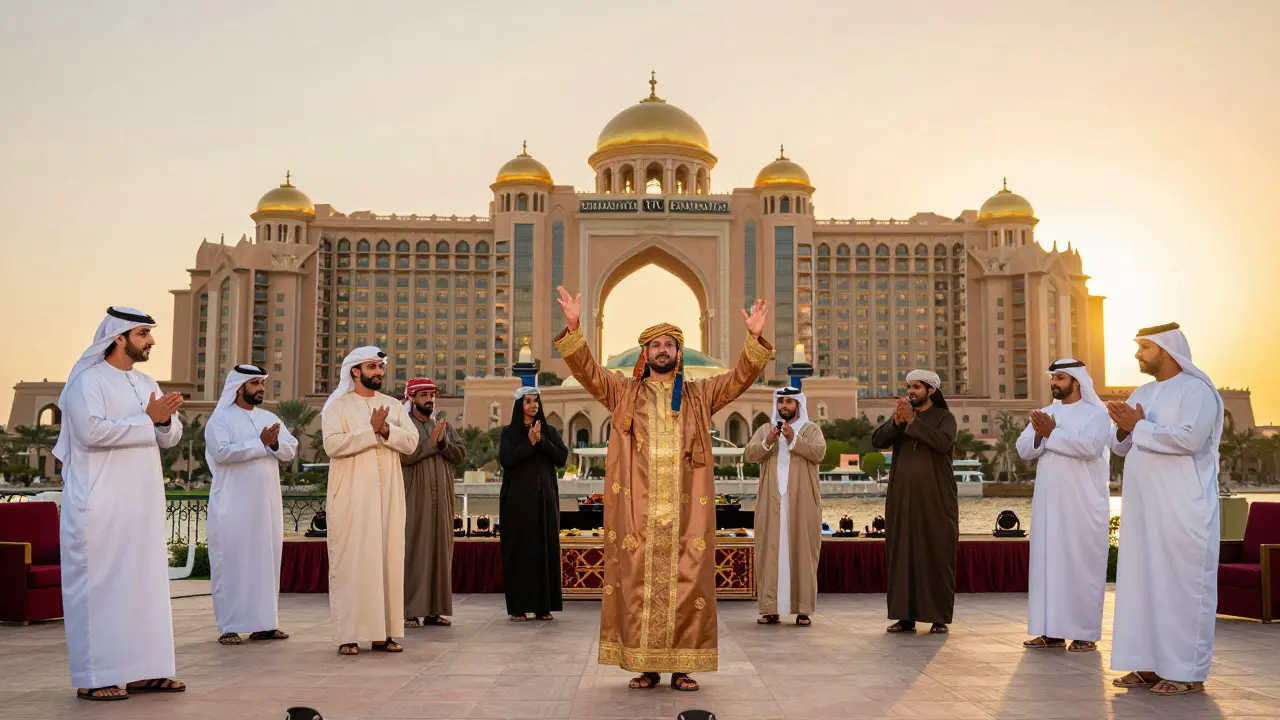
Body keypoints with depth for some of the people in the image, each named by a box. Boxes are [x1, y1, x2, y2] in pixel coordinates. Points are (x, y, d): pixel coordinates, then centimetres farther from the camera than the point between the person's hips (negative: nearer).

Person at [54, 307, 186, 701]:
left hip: (143, 504, 8)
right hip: (100, 505, -8)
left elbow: (171, 436, 11)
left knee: (145, 583, 8)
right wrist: (148, 418, -19)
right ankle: (93, 678, 3)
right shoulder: (88, 380, -8)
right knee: (100, 585, -4)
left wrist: (165, 420, -11)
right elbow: (92, 431, -23)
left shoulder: (146, 382, 15)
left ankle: (140, 670, 15)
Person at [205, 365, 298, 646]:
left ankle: (263, 623, 13)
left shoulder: (269, 418, 14)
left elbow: (291, 449, 7)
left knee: (266, 562, 6)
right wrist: (261, 443, -18)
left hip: (267, 504, 6)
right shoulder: (220, 419, -3)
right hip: (233, 506, -6)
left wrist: (275, 444, -15)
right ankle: (229, 626, 4)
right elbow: (221, 452, -19)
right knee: (231, 563, -2)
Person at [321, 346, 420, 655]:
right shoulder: (337, 406, 1)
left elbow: (411, 441, 1)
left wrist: (386, 429, -14)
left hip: (388, 496, 4)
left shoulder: (394, 406, 13)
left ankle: (384, 631, 8)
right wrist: (371, 430, -15)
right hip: (352, 497, -4)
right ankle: (349, 634, -1)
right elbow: (333, 444, -15)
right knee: (351, 561, -4)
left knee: (388, 559, 3)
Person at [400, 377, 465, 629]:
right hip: (413, 499, -5)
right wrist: (431, 443, -14)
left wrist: (443, 442, -11)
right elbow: (403, 455, -16)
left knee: (440, 549, 5)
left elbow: (460, 453, 5)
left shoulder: (444, 426, 16)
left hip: (440, 499, 6)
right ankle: (409, 610, -4)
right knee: (413, 550, -6)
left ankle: (434, 609, 11)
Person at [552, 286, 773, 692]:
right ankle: (645, 666, 8)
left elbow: (742, 377, 5)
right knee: (639, 584, 0)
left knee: (686, 584, -1)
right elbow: (585, 370, 3)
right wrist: (573, 328, -11)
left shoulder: (700, 395, 14)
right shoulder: (623, 393, 13)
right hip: (638, 509, 0)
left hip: (685, 510, 0)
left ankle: (682, 667, 7)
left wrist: (755, 338, -11)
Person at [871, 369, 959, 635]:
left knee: (937, 555, -2)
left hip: (935, 499, -3)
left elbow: (943, 443, -18)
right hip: (903, 499, 3)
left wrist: (913, 420, -20)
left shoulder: (945, 417, 2)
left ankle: (939, 618, 4)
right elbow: (877, 441, -1)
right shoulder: (900, 415, 12)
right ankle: (906, 616, 6)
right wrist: (896, 422, -16)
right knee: (902, 554, 2)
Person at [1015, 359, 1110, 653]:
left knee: (1082, 565, -2)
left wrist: (1051, 433, -19)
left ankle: (1086, 632, 4)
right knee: (1048, 563, 6)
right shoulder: (1045, 412, 13)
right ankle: (1052, 630, 11)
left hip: (1083, 504, -6)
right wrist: (1039, 435, -15)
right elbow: (1023, 449, 4)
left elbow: (1090, 447, -21)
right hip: (1049, 503, 6)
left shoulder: (1096, 413, -4)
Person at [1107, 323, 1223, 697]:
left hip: (1182, 510, -8)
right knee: (1143, 583, 8)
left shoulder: (1196, 390, -8)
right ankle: (1151, 664, 14)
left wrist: (1139, 426, -16)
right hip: (1145, 510, 8)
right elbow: (1121, 446, 14)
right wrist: (1123, 428, -7)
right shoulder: (1142, 393, 16)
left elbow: (1189, 438, -23)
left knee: (1182, 585, -4)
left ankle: (1188, 672, 2)